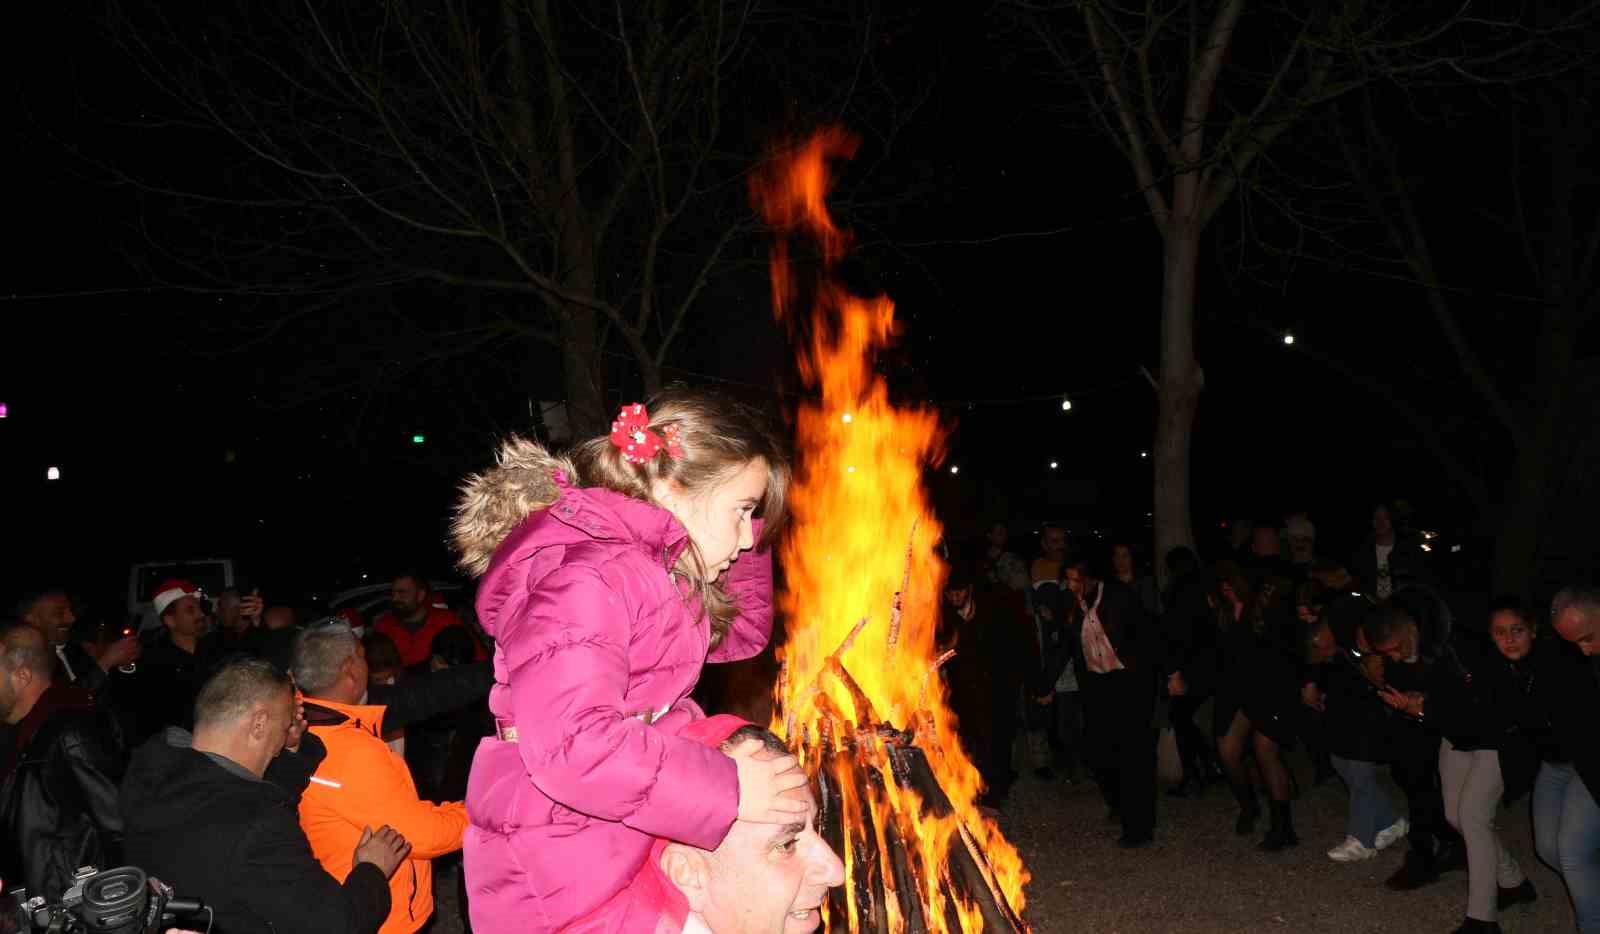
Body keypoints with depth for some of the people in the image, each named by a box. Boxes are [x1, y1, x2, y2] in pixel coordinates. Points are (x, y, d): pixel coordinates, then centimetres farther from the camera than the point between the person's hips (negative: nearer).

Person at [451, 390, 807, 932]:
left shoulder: (648, 568, 11)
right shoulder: (586, 576, -23)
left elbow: (743, 631, 21)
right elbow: (570, 744, -34)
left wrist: (746, 529, 8)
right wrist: (727, 789, -29)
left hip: (637, 838, 10)